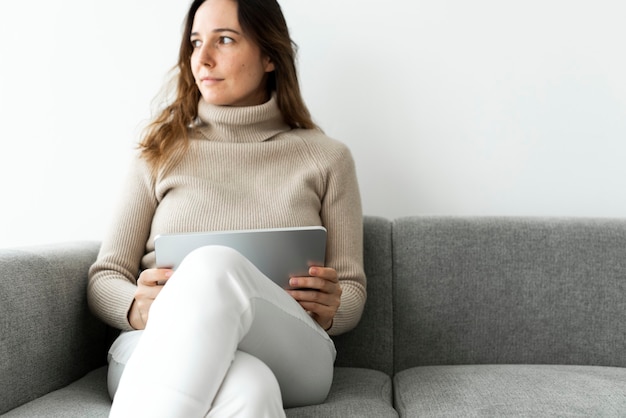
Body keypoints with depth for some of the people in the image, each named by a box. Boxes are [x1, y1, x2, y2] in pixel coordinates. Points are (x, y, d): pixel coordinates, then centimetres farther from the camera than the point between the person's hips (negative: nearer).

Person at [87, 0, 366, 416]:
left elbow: (352, 290, 14)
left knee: (214, 267, -35)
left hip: (290, 356, 2)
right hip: (158, 350, -1)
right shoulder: (162, 152, 16)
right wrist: (137, 309, -13)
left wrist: (330, 311, -11)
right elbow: (104, 276, 11)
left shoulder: (327, 157, 14)